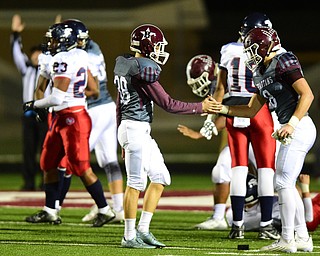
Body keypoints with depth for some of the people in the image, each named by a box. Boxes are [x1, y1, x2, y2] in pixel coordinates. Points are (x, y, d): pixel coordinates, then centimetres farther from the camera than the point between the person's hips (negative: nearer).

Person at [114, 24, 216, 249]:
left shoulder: (126, 66, 12)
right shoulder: (143, 70, -17)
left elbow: (120, 105, 19)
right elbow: (167, 104, -14)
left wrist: (124, 141, 25)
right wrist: (200, 108, -5)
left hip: (142, 131, 10)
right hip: (136, 129, -10)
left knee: (160, 177, 13)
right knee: (136, 183, -4)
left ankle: (143, 229, 15)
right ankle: (130, 236, 2)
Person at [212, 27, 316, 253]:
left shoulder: (284, 62, -11)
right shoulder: (263, 72, 17)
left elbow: (307, 94, -18)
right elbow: (252, 110, 24)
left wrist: (292, 124, -23)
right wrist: (223, 109, 13)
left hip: (299, 129, -10)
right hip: (294, 131, 10)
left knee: (283, 182, -8)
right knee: (286, 185, 12)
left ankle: (287, 240, -5)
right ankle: (302, 238, 16)